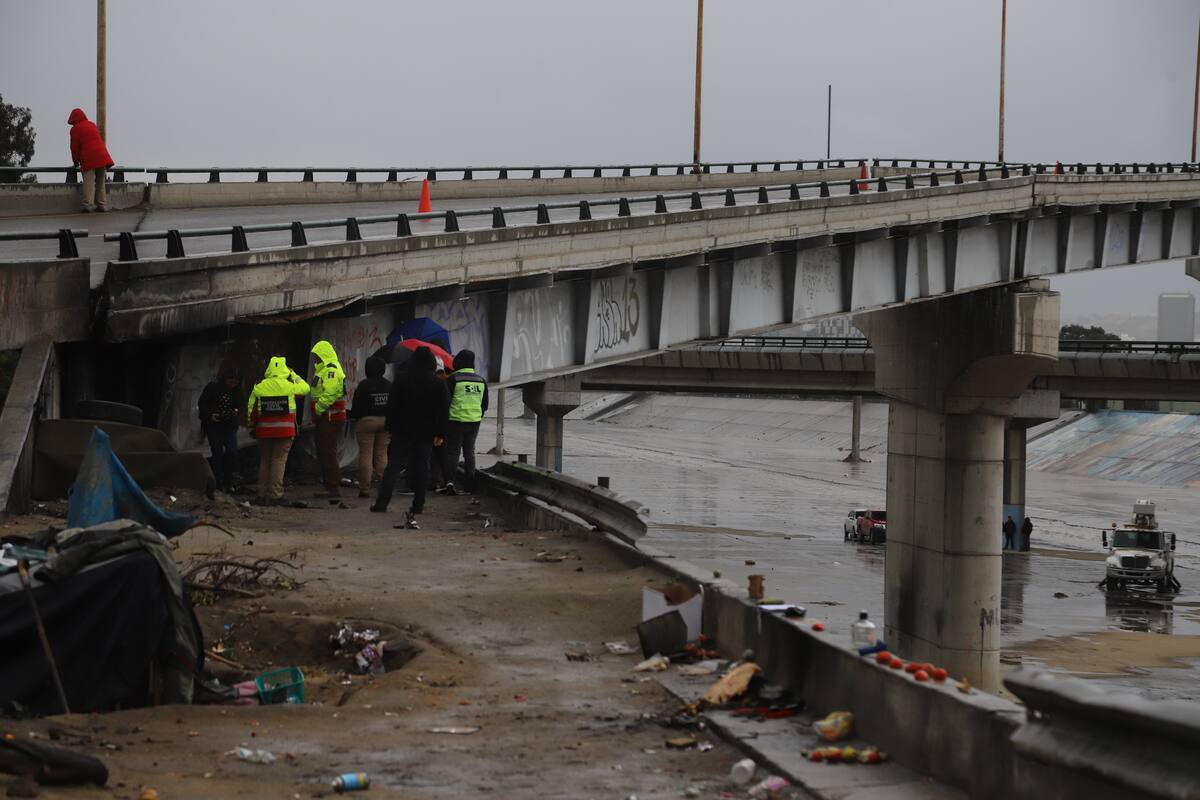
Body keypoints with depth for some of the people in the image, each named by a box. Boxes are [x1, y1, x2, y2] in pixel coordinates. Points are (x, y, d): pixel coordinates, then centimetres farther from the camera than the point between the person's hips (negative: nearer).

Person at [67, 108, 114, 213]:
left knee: (89, 183, -9)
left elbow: (74, 147, 4)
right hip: (102, 156, 6)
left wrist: (75, 161, 17)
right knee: (100, 182, 12)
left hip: (89, 159, -6)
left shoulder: (75, 129, 2)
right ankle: (102, 205, 12)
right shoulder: (92, 124, 21)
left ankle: (88, 206, -16)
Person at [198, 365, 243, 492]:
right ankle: (218, 483, 4)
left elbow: (239, 406, 14)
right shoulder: (213, 387, -9)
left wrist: (237, 412, -9)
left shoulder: (237, 391, 1)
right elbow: (202, 404, -4)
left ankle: (228, 482, 2)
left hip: (230, 425, 3)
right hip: (213, 425, -3)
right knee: (217, 453, -3)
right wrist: (210, 415, -18)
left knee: (232, 451, -10)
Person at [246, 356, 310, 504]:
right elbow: (305, 388, 10)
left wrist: (251, 426, 19)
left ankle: (262, 494, 15)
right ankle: (275, 494, -6)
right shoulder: (289, 386, -7)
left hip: (264, 430, 3)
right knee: (279, 460, -2)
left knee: (264, 460, 12)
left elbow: (251, 408, 7)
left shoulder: (259, 387, 0)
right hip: (284, 430, -3)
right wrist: (294, 376, 22)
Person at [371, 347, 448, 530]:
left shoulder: (402, 379, -3)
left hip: (403, 430, -1)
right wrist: (440, 433, 3)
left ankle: (382, 502, -7)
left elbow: (392, 405, -2)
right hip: (426, 432, 1)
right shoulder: (438, 383, 1)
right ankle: (418, 505, 4)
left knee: (393, 466, 0)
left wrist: (390, 426, 5)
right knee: (421, 468, 6)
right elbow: (443, 410, 0)